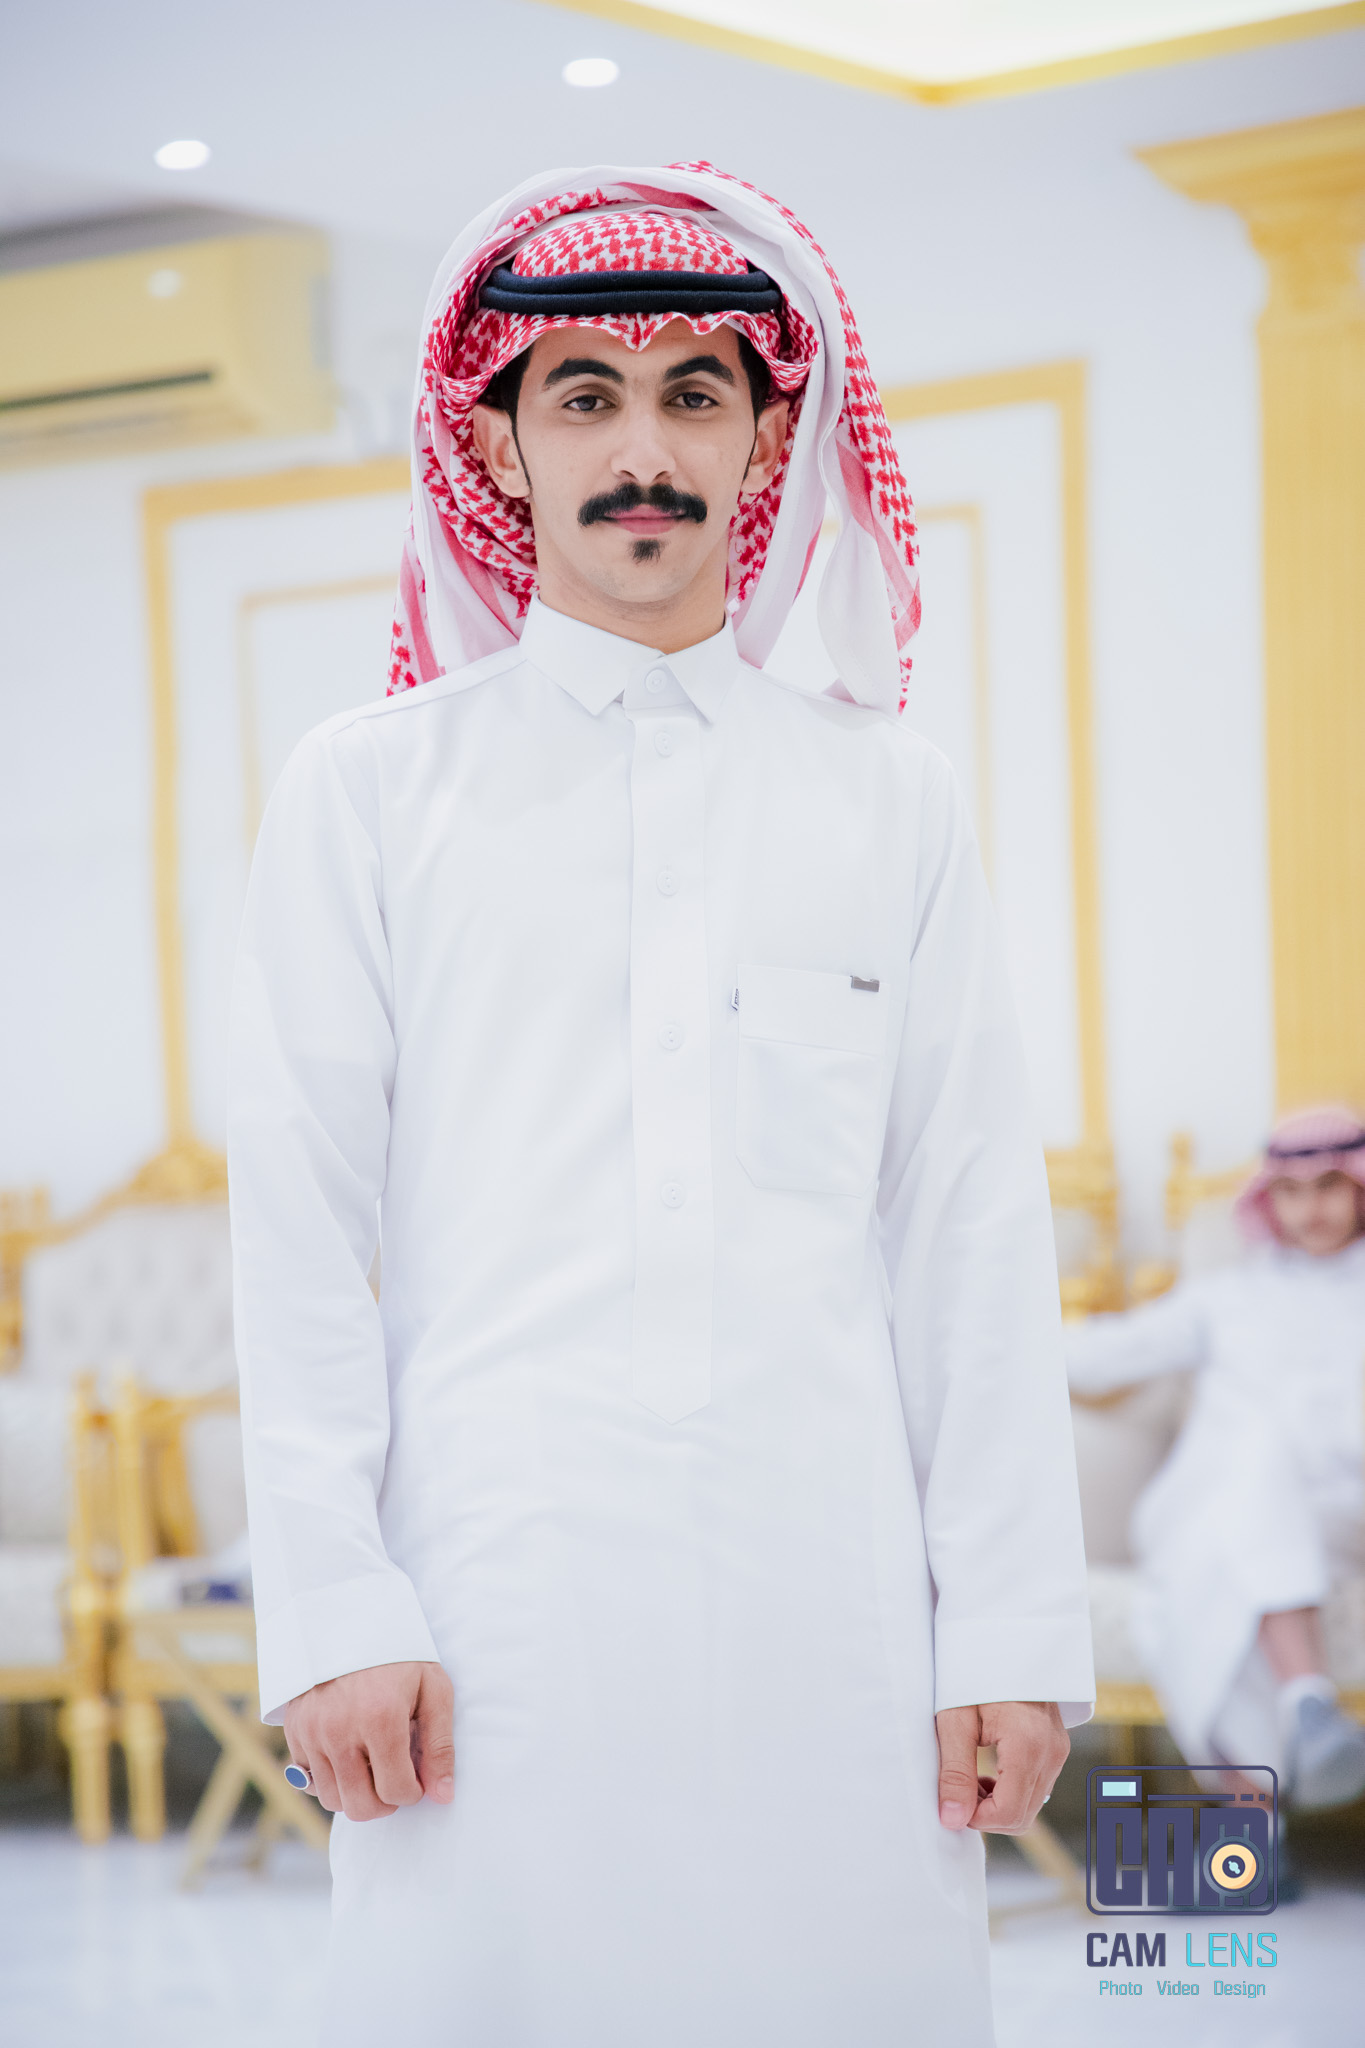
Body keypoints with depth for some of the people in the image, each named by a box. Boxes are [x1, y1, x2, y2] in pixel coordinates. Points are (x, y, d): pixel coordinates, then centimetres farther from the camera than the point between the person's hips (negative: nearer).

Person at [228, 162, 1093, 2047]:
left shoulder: (889, 796, 13)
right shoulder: (369, 791, 9)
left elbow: (974, 1232, 9)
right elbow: (297, 1236, 4)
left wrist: (1011, 1622, 2)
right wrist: (333, 1609, -5)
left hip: (828, 1608, 1)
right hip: (496, 1594, -1)